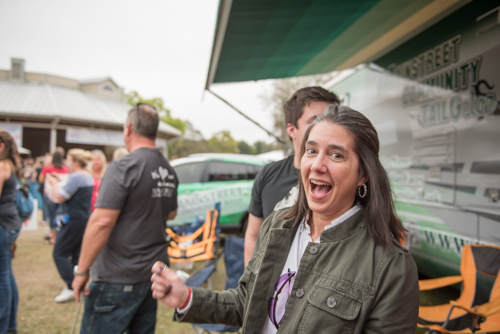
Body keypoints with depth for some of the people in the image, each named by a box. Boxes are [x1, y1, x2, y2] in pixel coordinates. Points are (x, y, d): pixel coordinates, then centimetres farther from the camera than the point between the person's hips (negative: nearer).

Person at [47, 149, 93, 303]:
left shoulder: (76, 177, -18)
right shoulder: (88, 177, 12)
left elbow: (60, 197, -16)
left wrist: (54, 183, -1)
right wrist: (59, 182, 17)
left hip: (74, 220, -9)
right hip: (85, 219, 9)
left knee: (60, 253, -2)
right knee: (76, 254, 15)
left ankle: (72, 287, -4)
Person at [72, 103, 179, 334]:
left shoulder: (123, 167, -17)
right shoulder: (168, 170, 6)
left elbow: (102, 222, -21)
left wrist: (81, 271, -14)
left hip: (118, 278, -7)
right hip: (154, 272, 8)